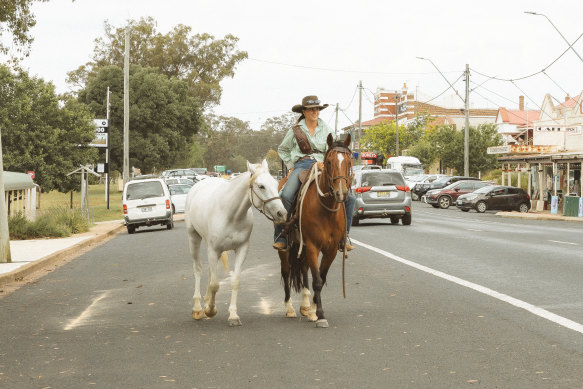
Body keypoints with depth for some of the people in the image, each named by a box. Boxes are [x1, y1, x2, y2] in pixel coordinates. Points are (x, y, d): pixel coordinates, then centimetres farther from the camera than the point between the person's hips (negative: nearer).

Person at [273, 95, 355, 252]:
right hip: (302, 165, -2)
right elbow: (282, 150, 23)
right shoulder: (295, 130, 11)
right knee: (286, 195, -32)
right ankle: (280, 236, -23)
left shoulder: (326, 130, 15)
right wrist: (291, 165, 11)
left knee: (349, 197, -15)